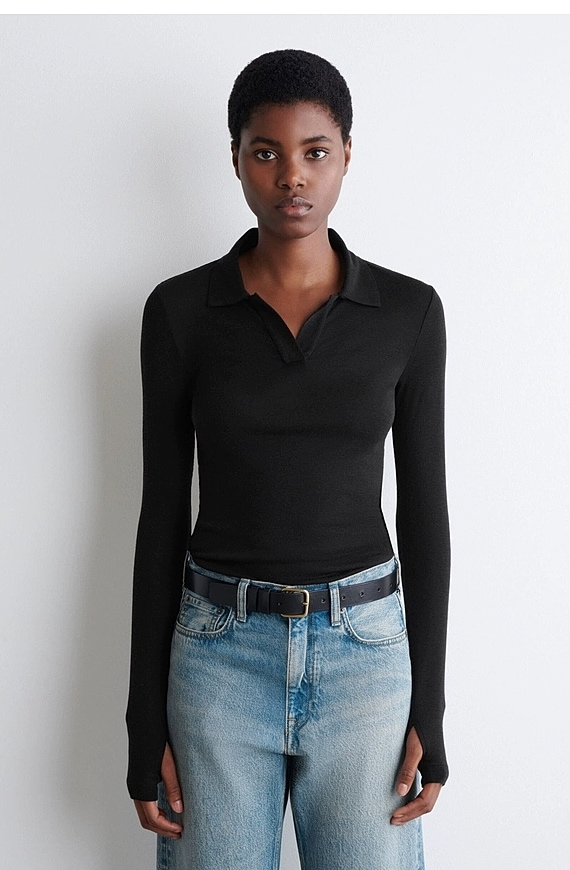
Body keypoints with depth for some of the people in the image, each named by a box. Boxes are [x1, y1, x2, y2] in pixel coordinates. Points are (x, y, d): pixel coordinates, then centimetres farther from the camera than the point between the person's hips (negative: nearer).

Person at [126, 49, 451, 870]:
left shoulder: (409, 311, -2)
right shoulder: (180, 309, -3)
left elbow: (424, 508, 1)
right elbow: (162, 512, -1)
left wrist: (429, 706, -1)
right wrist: (146, 719, -1)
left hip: (364, 649, 0)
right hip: (221, 651, 0)